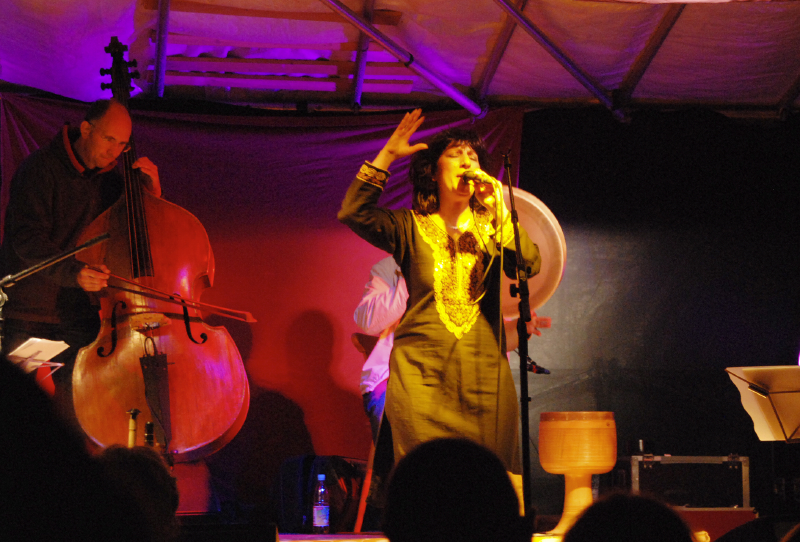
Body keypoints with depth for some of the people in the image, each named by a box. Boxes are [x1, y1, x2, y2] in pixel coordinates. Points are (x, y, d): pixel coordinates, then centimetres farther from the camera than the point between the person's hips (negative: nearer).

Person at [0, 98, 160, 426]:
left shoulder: (109, 180, 8)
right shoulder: (39, 169, -9)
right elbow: (27, 241, -19)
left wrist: (151, 194, -6)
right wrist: (73, 272, -35)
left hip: (80, 315, 4)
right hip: (28, 314, -4)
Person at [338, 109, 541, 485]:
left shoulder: (491, 227, 14)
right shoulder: (410, 227, 9)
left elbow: (529, 265, -3)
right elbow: (353, 213, -6)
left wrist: (499, 209, -8)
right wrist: (387, 154, -6)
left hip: (484, 371, 2)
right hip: (422, 371, -2)